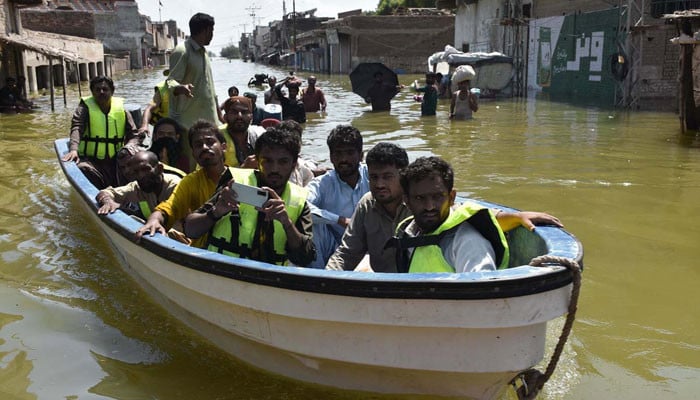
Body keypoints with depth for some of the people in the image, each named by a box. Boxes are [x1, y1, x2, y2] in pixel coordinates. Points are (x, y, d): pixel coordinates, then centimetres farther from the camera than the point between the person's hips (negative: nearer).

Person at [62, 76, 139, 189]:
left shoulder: (121, 108, 10)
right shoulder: (85, 107, 2)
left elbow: (133, 134, 8)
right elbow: (76, 128, -15)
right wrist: (73, 149, -35)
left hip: (115, 160, 3)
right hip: (90, 159, -3)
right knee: (83, 169, -34)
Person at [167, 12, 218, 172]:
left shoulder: (203, 51, 18)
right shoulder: (182, 51, -10)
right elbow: (171, 81, -19)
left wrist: (218, 112, 26)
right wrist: (181, 88, -42)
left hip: (207, 119, 9)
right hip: (189, 120, -9)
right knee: (189, 167, -9)